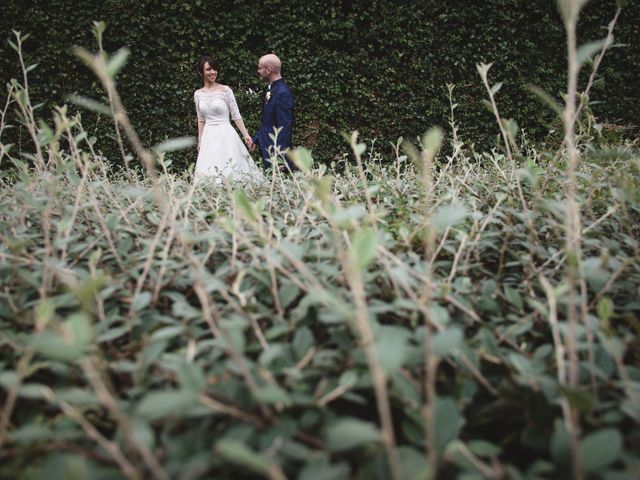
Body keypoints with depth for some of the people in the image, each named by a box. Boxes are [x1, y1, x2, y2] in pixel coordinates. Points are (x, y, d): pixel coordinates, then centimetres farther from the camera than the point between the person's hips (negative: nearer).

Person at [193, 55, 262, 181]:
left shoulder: (225, 90, -4)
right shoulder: (198, 94, 8)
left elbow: (236, 115, -2)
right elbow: (201, 119, 16)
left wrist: (246, 135, -8)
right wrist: (200, 141, 15)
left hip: (225, 135, -4)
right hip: (208, 137, 4)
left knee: (228, 170, -7)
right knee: (207, 172, 1)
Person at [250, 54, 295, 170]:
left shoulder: (283, 93, -18)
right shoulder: (271, 88, 11)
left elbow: (285, 126, -20)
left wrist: (279, 156, -21)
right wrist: (256, 139, 19)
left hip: (276, 151, -9)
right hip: (267, 148, 9)